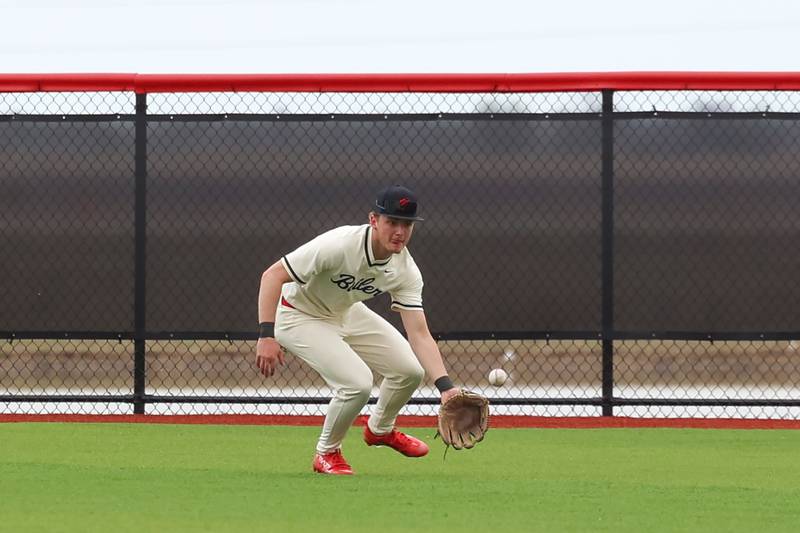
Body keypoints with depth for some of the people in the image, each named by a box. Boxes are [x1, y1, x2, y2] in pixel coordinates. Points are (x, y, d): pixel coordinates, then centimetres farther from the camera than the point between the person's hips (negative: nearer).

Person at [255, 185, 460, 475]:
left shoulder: (406, 271, -16)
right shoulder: (339, 245, -35)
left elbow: (419, 335, -17)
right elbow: (273, 275, -33)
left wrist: (445, 386, -31)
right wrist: (266, 336, -41)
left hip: (347, 314, 7)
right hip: (299, 316, -7)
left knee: (410, 369, 1)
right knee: (357, 382, -24)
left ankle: (380, 429, 32)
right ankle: (327, 453, 4)